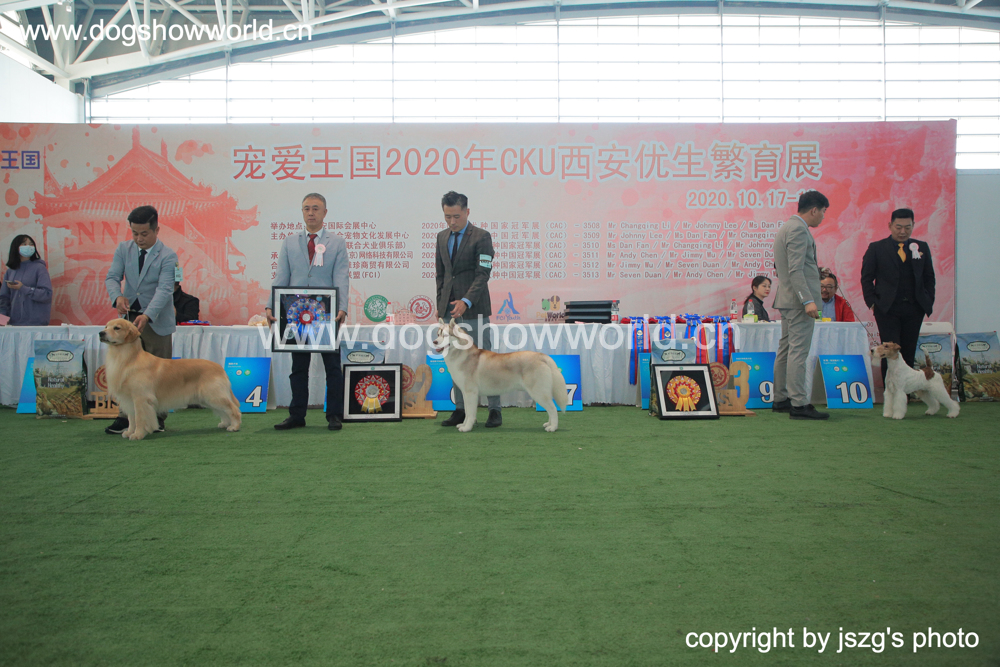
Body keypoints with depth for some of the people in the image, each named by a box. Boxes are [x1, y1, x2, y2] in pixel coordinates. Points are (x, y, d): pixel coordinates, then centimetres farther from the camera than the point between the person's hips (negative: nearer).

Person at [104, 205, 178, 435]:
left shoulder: (167, 256, -10)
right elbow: (112, 277, -1)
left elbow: (164, 289, -20)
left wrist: (147, 316, -34)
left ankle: (157, 418, 15)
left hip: (156, 320, -4)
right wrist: (117, 296, -24)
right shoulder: (123, 249, 4)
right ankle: (126, 416, 13)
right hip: (129, 316, 4)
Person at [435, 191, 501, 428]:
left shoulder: (481, 237, -5)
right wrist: (441, 304, 12)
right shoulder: (442, 237, 14)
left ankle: (495, 410, 5)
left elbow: (483, 274, -12)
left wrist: (466, 302, -23)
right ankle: (460, 409, 14)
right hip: (449, 309, 6)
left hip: (474, 309, -5)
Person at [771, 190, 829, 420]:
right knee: (798, 351, -10)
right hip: (798, 300, -11)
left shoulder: (786, 227, 19)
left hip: (788, 300, 11)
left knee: (786, 350, 12)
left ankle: (780, 399, 18)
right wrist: (808, 300, -25)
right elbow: (795, 270, -22)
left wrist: (814, 268, 31)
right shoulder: (798, 229, -14)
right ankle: (799, 404, -10)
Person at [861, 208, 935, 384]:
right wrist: (872, 302, -5)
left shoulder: (922, 248, 11)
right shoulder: (876, 248, 2)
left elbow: (929, 277, 15)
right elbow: (866, 277, 3)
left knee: (909, 353, 6)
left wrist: (929, 301, 4)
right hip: (887, 309, -3)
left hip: (914, 309, 3)